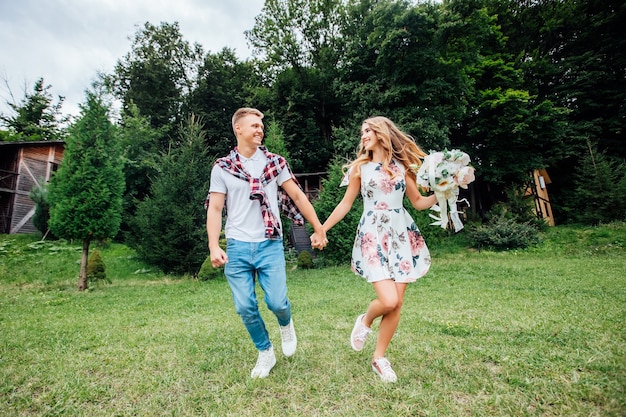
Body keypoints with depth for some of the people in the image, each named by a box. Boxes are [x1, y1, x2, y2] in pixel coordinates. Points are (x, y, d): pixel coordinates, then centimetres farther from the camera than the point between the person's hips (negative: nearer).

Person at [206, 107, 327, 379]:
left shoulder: (275, 162, 6)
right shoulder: (222, 167, 5)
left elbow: (298, 196, 7)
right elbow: (215, 208, 2)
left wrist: (319, 229, 6)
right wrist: (214, 247, -10)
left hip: (270, 245, 0)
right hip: (237, 247, 1)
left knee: (277, 302, -6)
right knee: (245, 308, 4)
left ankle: (286, 325, 32)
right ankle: (265, 353, 30)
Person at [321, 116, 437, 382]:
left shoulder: (401, 165, 9)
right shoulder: (360, 167, 6)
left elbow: (418, 202, 13)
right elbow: (346, 203, 8)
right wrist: (322, 229, 7)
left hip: (402, 235, 3)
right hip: (372, 235, -2)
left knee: (397, 304, 3)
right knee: (388, 300, -15)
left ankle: (379, 358, 22)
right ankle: (365, 321, 19)